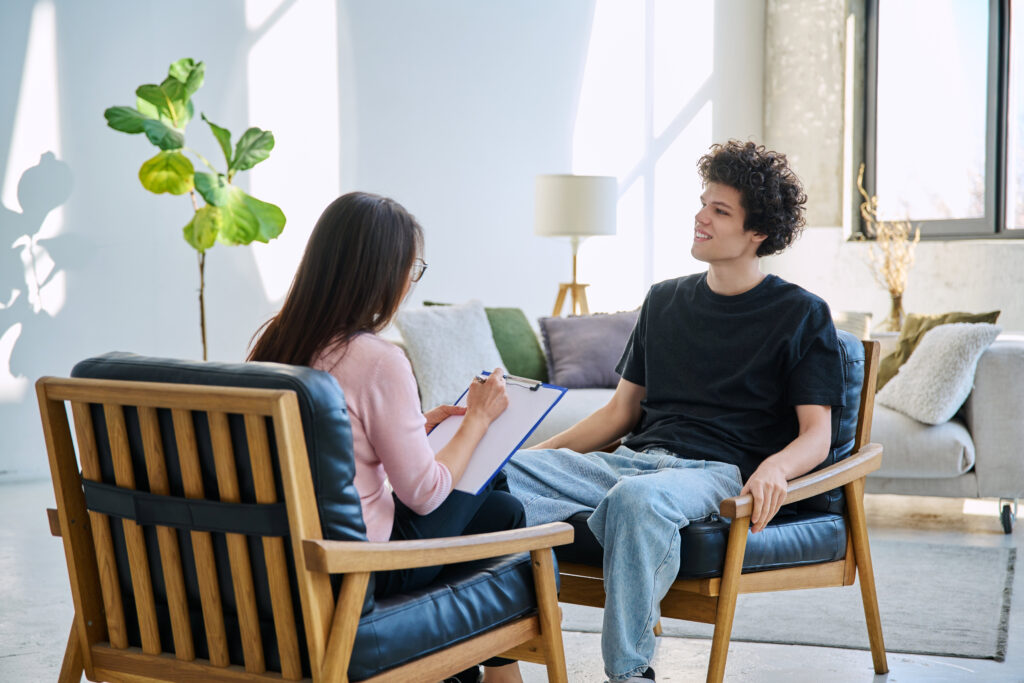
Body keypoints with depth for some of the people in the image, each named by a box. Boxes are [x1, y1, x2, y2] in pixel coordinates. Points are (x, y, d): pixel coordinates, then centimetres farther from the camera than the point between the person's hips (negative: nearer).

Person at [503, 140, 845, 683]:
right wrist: (543, 451, 9)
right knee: (505, 470, -20)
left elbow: (816, 434, 0)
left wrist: (774, 468, -23)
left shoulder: (800, 314, 7)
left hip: (719, 470, -5)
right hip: (634, 459, 5)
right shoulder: (664, 301, 22)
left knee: (637, 497, -40)